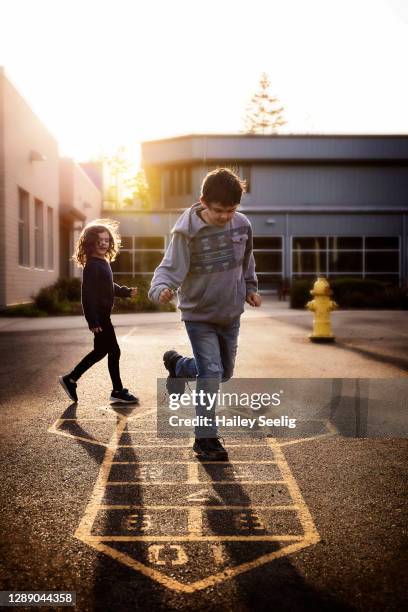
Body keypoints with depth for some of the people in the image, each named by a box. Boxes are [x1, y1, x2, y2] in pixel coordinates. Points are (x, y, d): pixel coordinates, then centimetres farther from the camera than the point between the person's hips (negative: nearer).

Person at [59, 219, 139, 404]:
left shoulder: (103, 262, 13)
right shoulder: (92, 265, -17)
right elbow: (88, 295, -22)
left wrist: (127, 292, 18)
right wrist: (93, 321, -25)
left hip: (103, 315, 10)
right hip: (99, 316, -10)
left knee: (100, 350, 15)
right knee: (114, 351, -3)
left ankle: (70, 379, 23)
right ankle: (118, 392, 9)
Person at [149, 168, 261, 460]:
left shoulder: (242, 225, -5)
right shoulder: (187, 232, -21)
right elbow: (170, 268, -25)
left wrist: (250, 288, 12)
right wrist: (162, 289, -44)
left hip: (231, 315, 6)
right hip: (199, 315, -5)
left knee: (225, 372, 18)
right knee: (211, 373, -12)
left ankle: (178, 364, 45)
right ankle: (206, 437, 5)